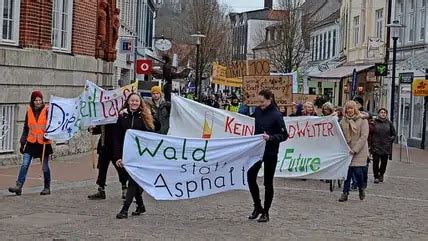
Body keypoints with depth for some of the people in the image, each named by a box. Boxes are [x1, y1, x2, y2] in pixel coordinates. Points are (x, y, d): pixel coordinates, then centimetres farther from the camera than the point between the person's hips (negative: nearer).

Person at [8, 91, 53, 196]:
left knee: (45, 167, 6)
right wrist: (22, 143, 14)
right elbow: (26, 128, 14)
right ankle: (18, 186, -12)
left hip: (43, 143, -3)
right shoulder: (29, 111, 7)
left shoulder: (46, 111, -4)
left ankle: (47, 188, 20)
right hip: (31, 143, 3)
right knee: (24, 164, -9)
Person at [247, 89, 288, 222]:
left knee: (268, 182, 4)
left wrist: (270, 138, -24)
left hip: (270, 153, -5)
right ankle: (257, 206, 19)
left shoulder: (276, 115, -11)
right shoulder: (257, 111, 3)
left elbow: (284, 135, -12)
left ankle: (265, 212, 15)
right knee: (250, 177, 0)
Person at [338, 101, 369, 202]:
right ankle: (345, 193, 6)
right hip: (346, 150, 3)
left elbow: (364, 136, -9)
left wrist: (355, 149, -15)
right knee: (347, 171, -2)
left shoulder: (362, 120, -3)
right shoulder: (343, 121, 8)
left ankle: (361, 188, 20)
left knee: (358, 171, -8)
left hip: (359, 151, -3)